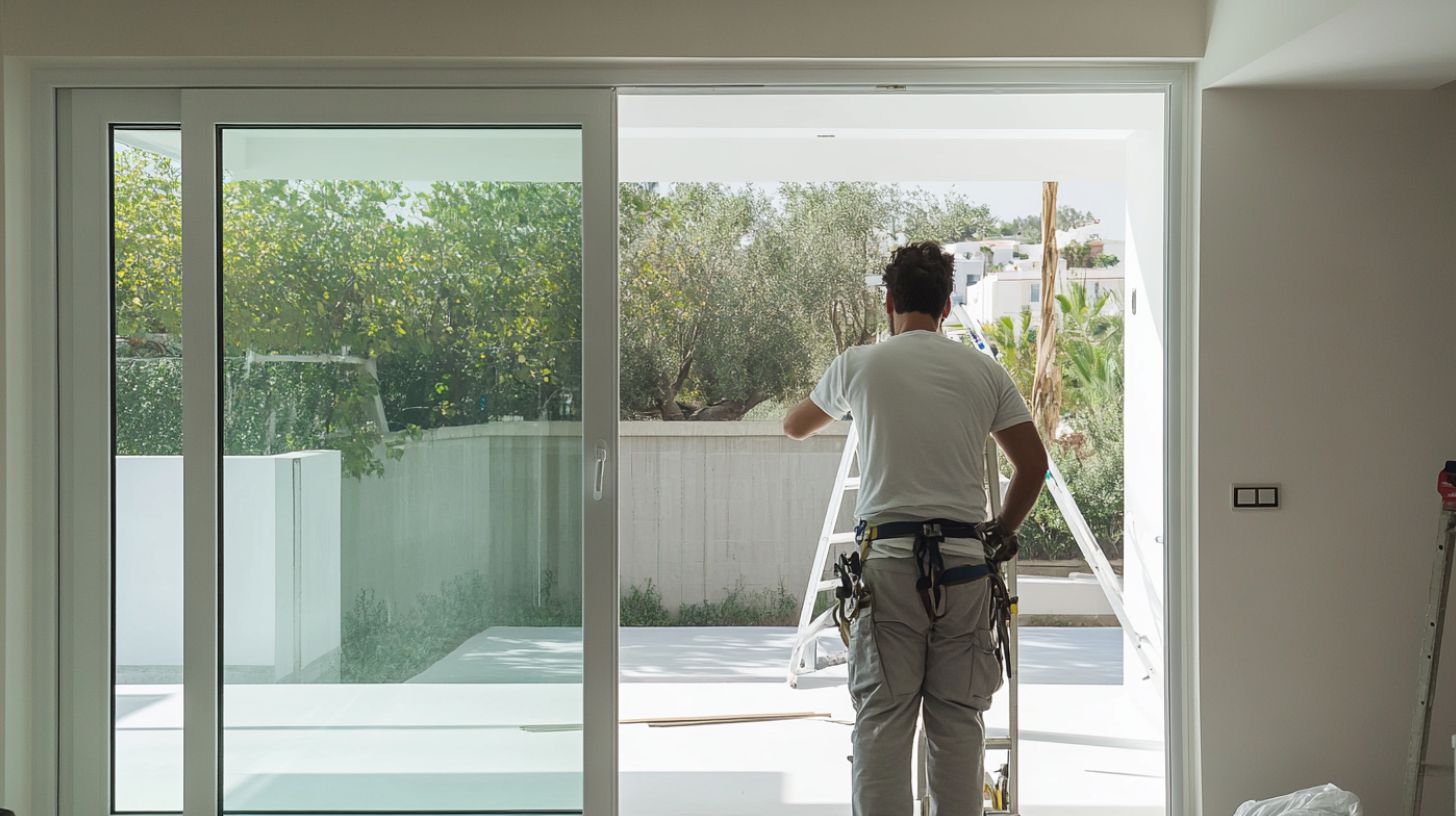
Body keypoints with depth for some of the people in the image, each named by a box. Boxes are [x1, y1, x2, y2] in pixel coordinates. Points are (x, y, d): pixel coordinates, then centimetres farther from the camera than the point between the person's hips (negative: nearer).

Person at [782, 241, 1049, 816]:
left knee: (882, 720, 2)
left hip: (888, 558, -2)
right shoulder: (984, 371, 7)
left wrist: (841, 403, 43)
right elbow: (1033, 462, 8)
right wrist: (1003, 533, 23)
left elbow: (795, 427, 21)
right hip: (966, 561, 2)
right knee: (959, 720, 10)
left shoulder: (860, 365, 3)